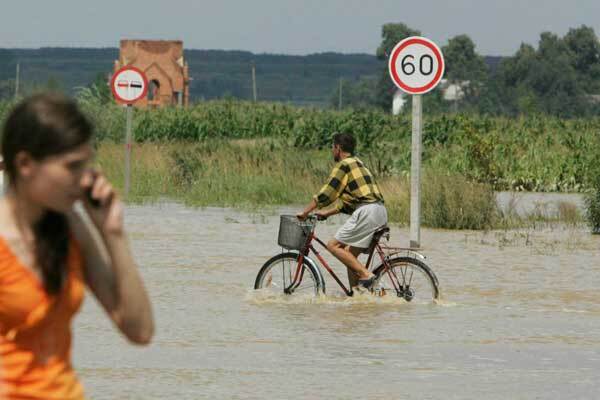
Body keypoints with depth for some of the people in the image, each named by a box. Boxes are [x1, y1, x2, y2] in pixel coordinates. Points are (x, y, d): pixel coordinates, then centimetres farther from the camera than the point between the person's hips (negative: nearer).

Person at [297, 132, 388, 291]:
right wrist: (327, 213, 29)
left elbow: (326, 193, -6)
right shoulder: (357, 163, 27)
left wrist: (305, 212, 2)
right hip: (380, 211, 9)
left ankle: (365, 275, -15)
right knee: (350, 254, 13)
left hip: (366, 211, -9)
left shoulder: (344, 165, -3)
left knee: (334, 245, -7)